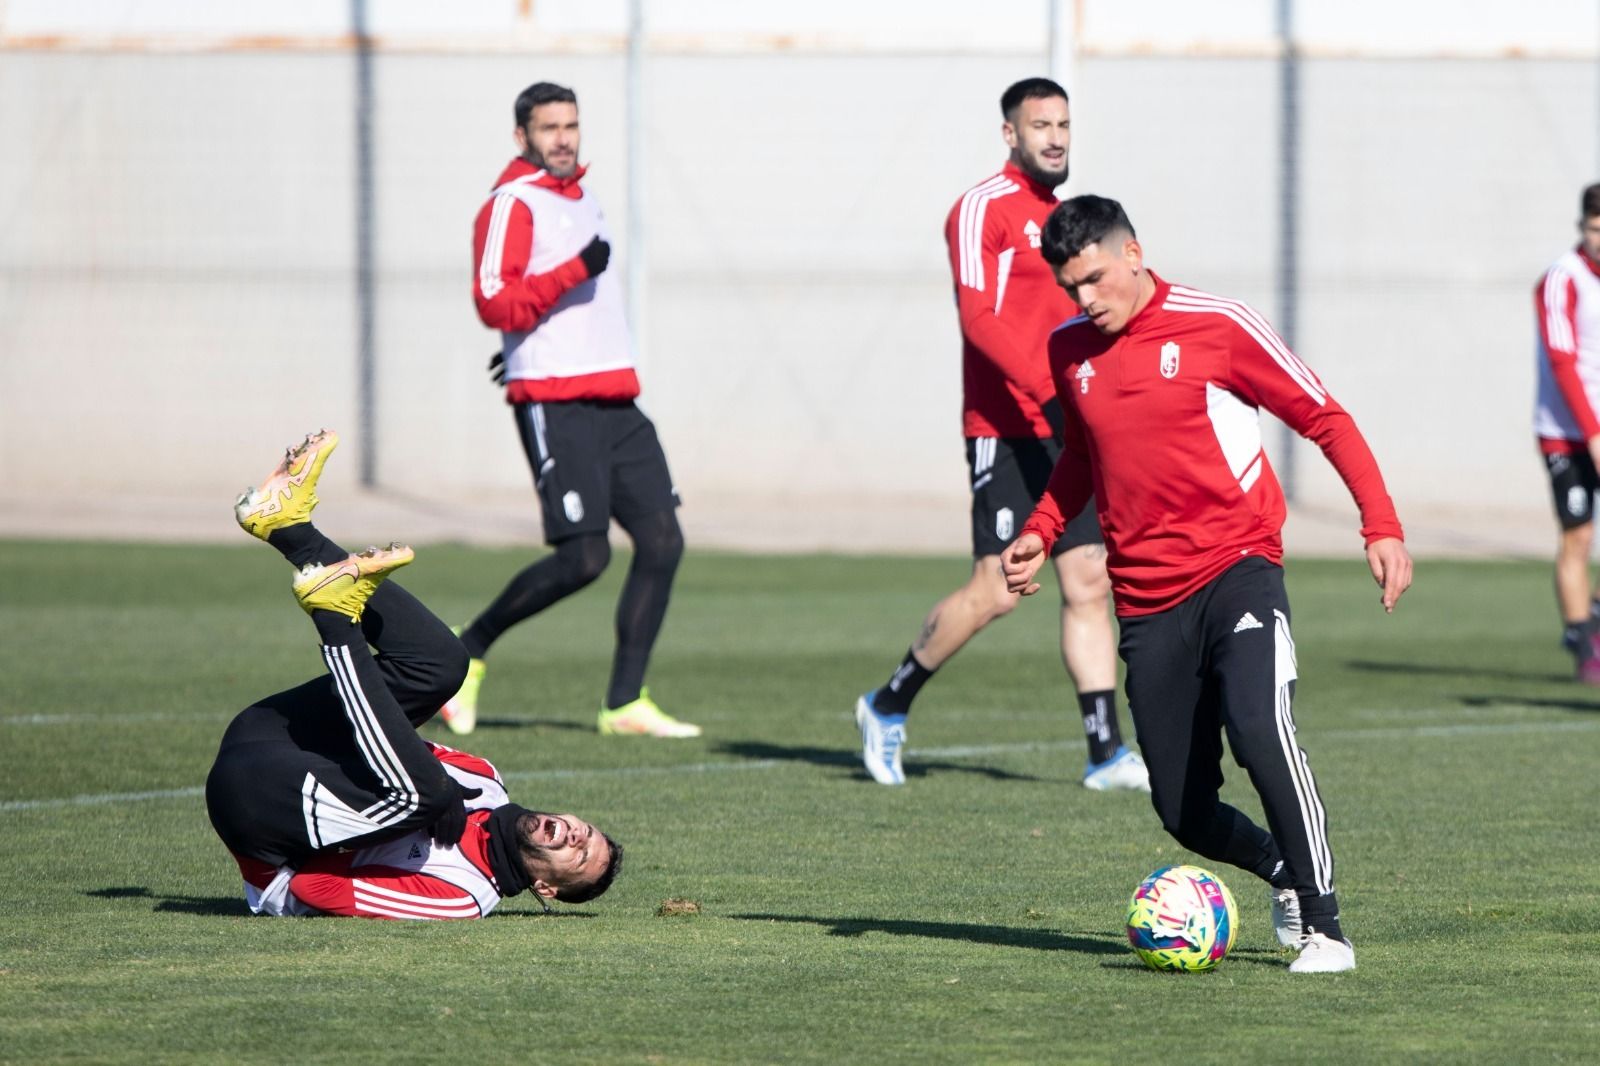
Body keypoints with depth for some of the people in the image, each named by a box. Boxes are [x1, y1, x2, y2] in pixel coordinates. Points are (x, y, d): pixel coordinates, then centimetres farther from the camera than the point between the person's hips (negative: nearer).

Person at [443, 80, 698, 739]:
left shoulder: (581, 198, 20)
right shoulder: (512, 205, -7)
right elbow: (494, 303, -19)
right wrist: (575, 270, -24)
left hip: (614, 402, 8)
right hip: (555, 406, -8)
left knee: (662, 541, -2)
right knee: (584, 557, -14)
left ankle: (625, 703, 3)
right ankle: (467, 652, 4)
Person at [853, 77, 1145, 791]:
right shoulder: (983, 208, -8)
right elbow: (979, 318, -19)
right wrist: (1050, 393, -28)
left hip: (1064, 428, 8)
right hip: (1007, 431, -8)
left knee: (1089, 583, 1)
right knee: (997, 590, -11)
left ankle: (1105, 752, 1)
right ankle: (888, 708, 7)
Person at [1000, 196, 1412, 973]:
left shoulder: (1214, 326, -5)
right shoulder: (1069, 349, 9)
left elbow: (1325, 419, -1)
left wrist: (1382, 525, -10)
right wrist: (1040, 532, 9)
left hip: (1235, 568, -5)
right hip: (1147, 603, 5)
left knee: (1259, 731, -29)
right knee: (1184, 814, 1)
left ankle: (1324, 927, -20)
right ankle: (1283, 872, 32)